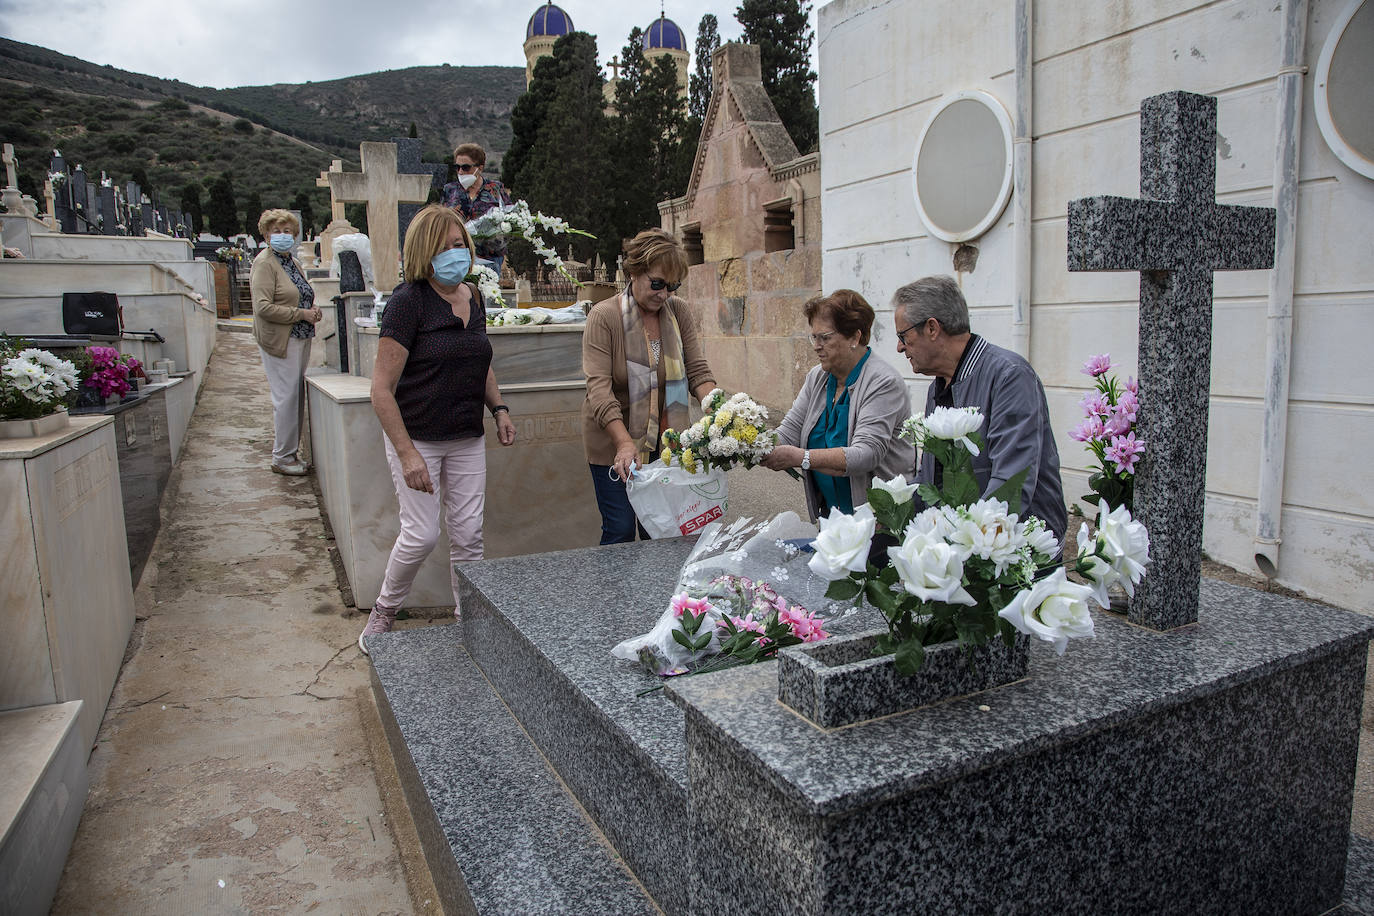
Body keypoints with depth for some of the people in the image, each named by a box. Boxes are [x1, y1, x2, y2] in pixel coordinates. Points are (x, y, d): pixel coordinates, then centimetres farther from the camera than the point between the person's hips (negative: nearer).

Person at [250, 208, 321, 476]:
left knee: (297, 396, 11)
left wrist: (313, 311, 8)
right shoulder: (264, 262, -9)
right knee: (286, 398, -6)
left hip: (300, 339, 8)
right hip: (279, 341, -8)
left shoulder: (293, 261, 16)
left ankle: (291, 452, 20)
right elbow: (263, 307, -19)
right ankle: (281, 457, 4)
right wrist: (301, 314, -16)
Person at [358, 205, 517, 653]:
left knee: (468, 533, 6)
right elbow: (382, 389, -17)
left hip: (467, 440, 6)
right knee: (422, 533, -4)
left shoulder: (473, 297, 6)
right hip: (417, 437, -5)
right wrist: (407, 454, -22)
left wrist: (498, 408, 9)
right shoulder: (409, 301, -15)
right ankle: (383, 612, 21)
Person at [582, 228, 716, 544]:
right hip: (615, 443, -3)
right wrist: (625, 443, -31)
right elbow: (599, 387, -19)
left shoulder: (679, 312, 1)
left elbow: (697, 370, -1)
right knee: (620, 533, -1)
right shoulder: (604, 316, -12)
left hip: (667, 444, 4)